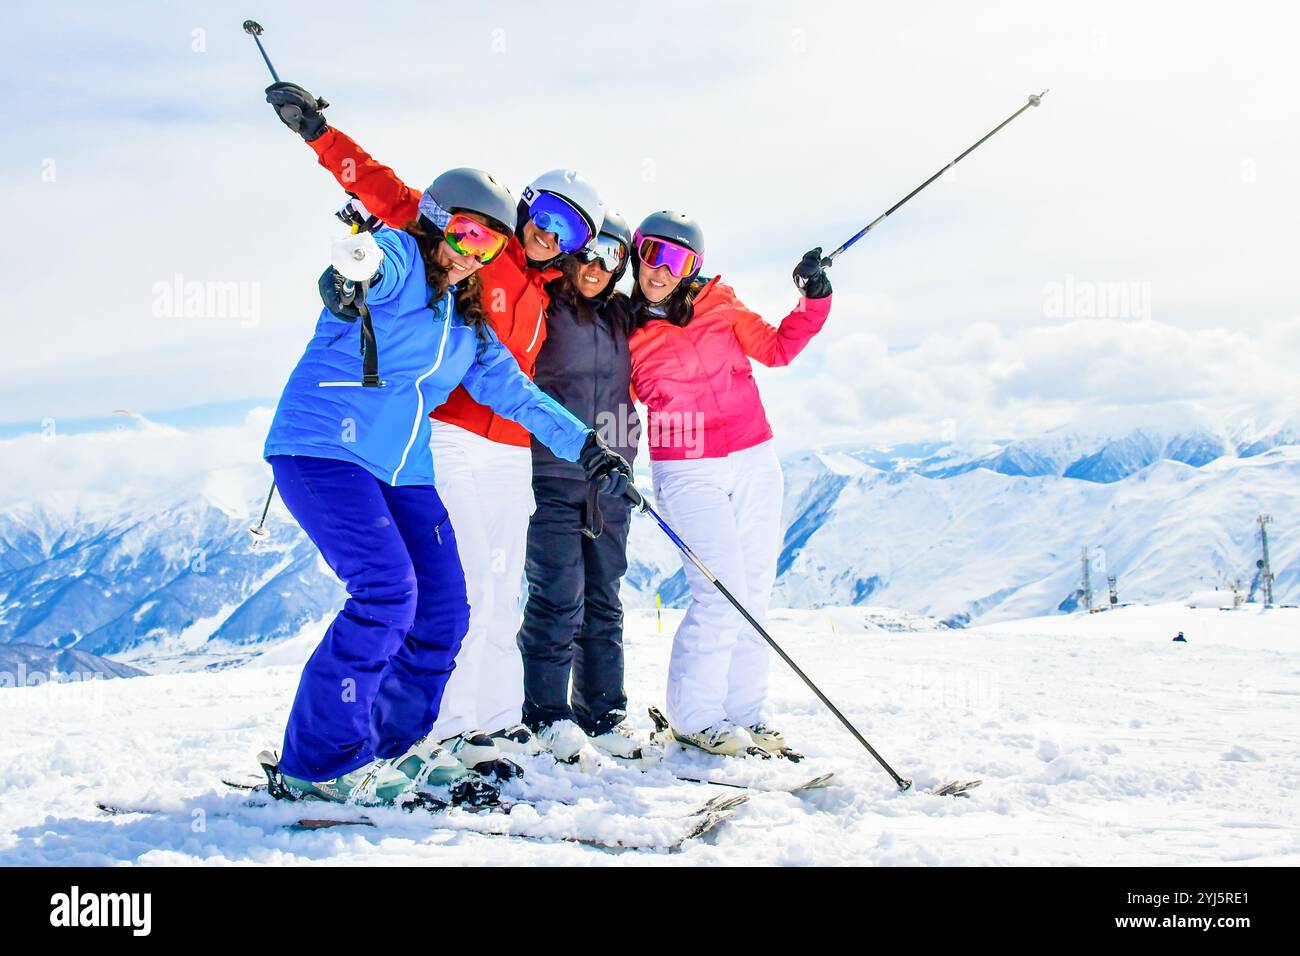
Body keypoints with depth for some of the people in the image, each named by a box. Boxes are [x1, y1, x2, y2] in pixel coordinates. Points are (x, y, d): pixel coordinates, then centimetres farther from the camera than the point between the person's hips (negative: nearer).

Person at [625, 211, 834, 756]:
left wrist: (814, 298, -2)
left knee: (754, 594, 6)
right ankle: (693, 716, 4)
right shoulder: (623, 331, -1)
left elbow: (777, 348, 9)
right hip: (687, 474, -3)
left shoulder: (717, 306, 4)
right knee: (722, 596, -11)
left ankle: (745, 710, 17)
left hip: (754, 463, 4)